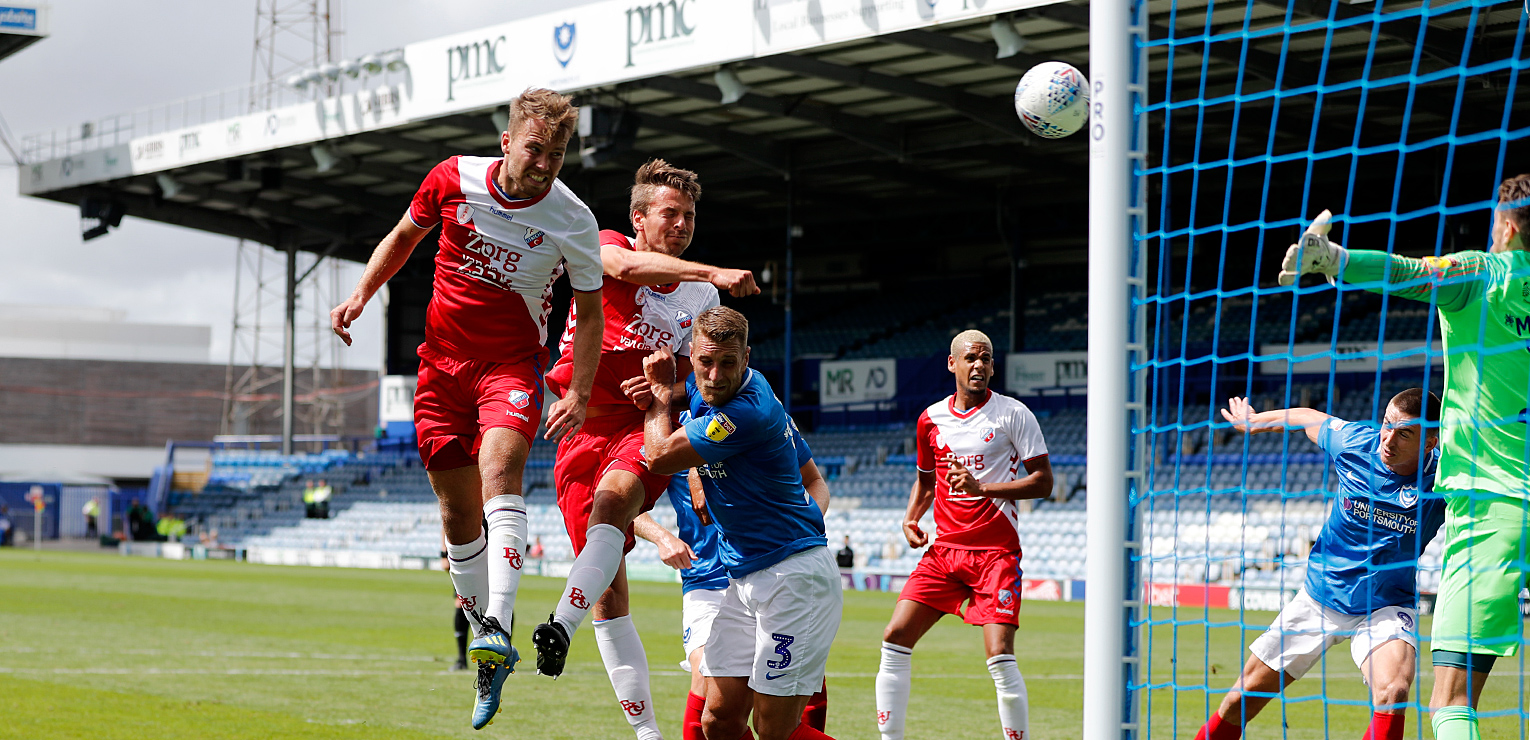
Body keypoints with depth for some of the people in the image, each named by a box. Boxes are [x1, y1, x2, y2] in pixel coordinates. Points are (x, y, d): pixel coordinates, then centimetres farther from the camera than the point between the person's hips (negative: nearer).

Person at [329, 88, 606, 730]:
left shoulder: (573, 221, -10)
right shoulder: (453, 179, -6)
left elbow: (590, 311, 2)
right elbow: (404, 235, 14)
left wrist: (579, 395, -6)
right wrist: (361, 295, 2)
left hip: (512, 364, -3)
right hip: (443, 361, 3)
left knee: (499, 473, -29)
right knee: (458, 511, 4)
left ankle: (498, 629, -42)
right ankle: (484, 647, 18)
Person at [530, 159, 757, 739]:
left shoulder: (702, 298, 12)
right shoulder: (606, 246, 2)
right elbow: (628, 266, -22)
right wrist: (712, 272, -31)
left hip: (645, 430, 0)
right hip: (582, 427, 0)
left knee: (612, 497, -36)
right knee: (608, 591, -4)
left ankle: (562, 626, -52)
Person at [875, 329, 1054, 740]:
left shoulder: (1013, 414, -3)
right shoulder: (931, 419, 10)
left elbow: (1042, 482, -6)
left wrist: (981, 487, -16)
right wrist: (911, 518, 6)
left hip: (996, 552, -4)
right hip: (944, 549, 5)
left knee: (1000, 656, -16)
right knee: (895, 638, -4)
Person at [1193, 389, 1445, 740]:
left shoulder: (1440, 475, -20)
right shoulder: (1353, 442, -14)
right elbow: (1309, 418, 8)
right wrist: (1251, 422, 25)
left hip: (1385, 609, -3)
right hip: (1319, 599, 3)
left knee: (1392, 694, -33)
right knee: (1241, 700, 9)